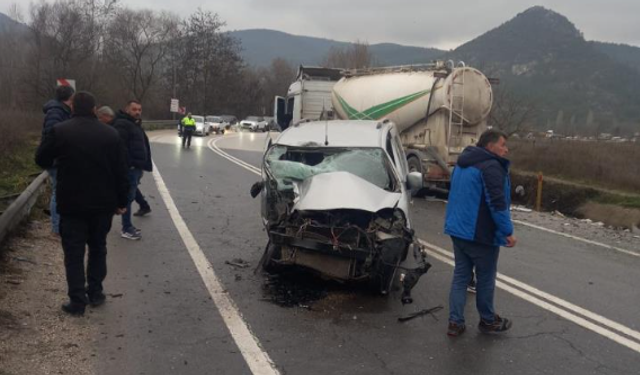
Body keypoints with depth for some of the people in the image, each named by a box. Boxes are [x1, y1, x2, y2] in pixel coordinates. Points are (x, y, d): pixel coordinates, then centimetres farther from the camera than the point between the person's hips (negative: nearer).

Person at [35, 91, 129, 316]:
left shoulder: (59, 131, -7)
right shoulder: (110, 134, -2)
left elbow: (41, 160, 5)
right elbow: (121, 172, -1)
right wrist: (121, 201, 7)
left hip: (71, 204, -2)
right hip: (102, 204, 2)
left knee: (74, 253, 5)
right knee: (98, 248, 17)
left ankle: (77, 301, 7)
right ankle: (95, 293, 21)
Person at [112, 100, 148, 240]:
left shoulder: (134, 124, 20)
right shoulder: (122, 124, -13)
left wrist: (140, 166, 24)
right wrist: (129, 164, -25)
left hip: (136, 167, 10)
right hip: (129, 168, -10)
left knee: (130, 196, 15)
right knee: (128, 197, -7)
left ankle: (128, 225, 24)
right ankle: (126, 229, -2)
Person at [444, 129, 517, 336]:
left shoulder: (463, 164, 14)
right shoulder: (491, 167, -17)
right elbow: (497, 204, -23)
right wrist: (507, 231, -18)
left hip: (458, 229, 9)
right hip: (480, 234, -8)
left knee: (460, 275, 11)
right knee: (486, 278, 8)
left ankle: (455, 322, 11)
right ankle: (488, 320, 24)